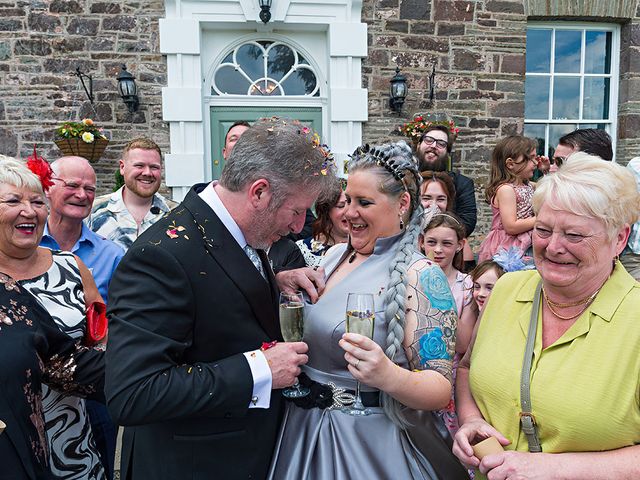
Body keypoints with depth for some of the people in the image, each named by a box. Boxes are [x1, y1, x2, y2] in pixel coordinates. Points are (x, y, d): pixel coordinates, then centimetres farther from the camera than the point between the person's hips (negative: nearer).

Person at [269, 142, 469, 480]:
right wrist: (283, 280, -7)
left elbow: (441, 390, -17)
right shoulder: (335, 254, 0)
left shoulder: (420, 275, -19)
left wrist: (387, 376, -37)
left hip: (366, 443, -6)